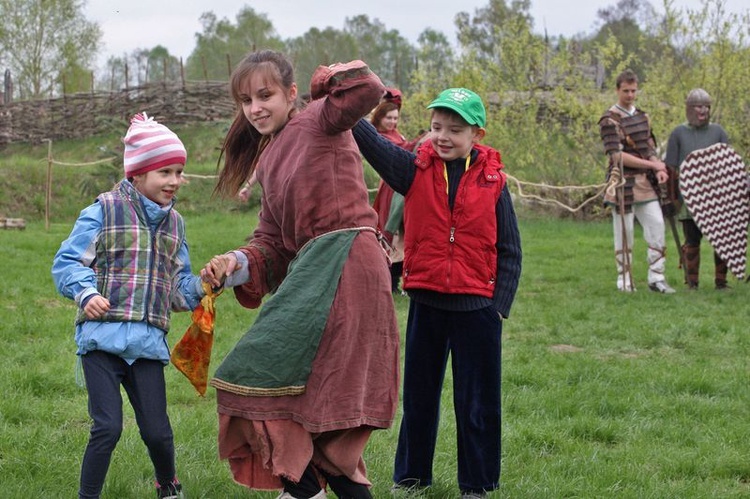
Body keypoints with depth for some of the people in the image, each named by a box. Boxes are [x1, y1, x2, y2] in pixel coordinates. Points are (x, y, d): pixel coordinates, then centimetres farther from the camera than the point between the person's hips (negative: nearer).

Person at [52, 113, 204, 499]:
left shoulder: (174, 223, 16)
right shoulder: (104, 211, 0)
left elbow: (178, 287, 19)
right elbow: (67, 262, -2)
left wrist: (203, 285, -2)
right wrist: (86, 292, -21)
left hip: (148, 341, 4)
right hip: (103, 336, -4)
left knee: (156, 430, 3)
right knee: (108, 427, -12)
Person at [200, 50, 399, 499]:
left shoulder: (319, 121, -1)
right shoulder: (268, 159, 22)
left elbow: (369, 89, -22)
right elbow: (272, 241, 18)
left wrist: (329, 76, -2)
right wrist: (239, 263, -1)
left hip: (343, 265, -9)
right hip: (310, 270, 9)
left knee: (265, 372, -10)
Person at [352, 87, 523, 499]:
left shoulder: (492, 182, -4)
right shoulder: (415, 171, -2)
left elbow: (509, 251, -1)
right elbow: (372, 142, -17)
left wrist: (500, 306, -6)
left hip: (476, 307, -2)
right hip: (425, 303, 2)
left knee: (477, 402, 7)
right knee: (418, 395, 15)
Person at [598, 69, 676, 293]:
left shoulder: (643, 117, 14)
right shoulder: (610, 120, -9)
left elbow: (650, 147, 16)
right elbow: (617, 155, -17)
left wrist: (659, 170, -5)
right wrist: (652, 164, -15)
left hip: (646, 182, 6)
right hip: (623, 182, -6)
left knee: (656, 225, 0)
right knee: (624, 232, 0)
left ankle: (656, 278, 5)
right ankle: (624, 280, 8)